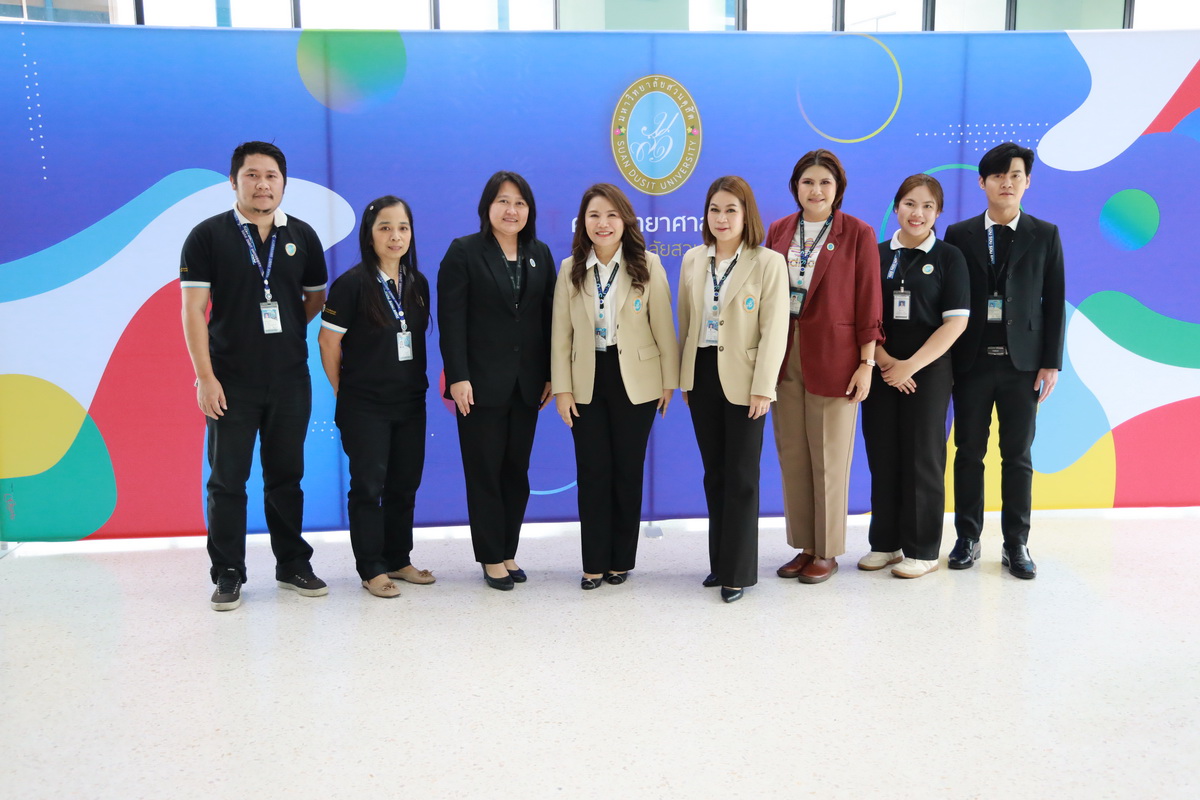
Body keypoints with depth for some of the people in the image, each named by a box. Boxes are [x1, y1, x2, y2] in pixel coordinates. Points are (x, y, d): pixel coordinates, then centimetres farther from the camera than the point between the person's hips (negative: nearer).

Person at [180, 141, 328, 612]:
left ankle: (293, 565, 23)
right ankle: (228, 575, 14)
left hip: (290, 380, 3)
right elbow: (193, 309, -6)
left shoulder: (302, 236, 7)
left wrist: (283, 326, 4)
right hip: (231, 382, -2)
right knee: (227, 479, 3)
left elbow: (316, 298, 18)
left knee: (286, 476, 11)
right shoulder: (208, 236, -2)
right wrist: (204, 376, -11)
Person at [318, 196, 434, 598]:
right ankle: (372, 569, 10)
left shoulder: (418, 284, 7)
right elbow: (328, 341, -7)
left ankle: (399, 560, 24)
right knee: (368, 486, 1)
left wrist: (418, 383, 11)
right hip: (365, 406, -6)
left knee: (405, 484, 11)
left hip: (410, 402, 6)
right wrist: (345, 392, -1)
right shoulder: (352, 283, -10)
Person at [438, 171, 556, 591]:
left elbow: (549, 316, 8)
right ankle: (491, 558, 14)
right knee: (485, 471, 4)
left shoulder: (540, 254, 10)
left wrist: (551, 375, 3)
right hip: (482, 382, -4)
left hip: (527, 383, 4)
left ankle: (508, 553, 21)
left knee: (516, 470, 10)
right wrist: (458, 377, -16)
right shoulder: (464, 251, -4)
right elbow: (451, 319, -9)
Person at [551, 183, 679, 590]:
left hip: (635, 381, -1)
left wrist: (670, 380, -1)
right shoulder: (570, 269, 3)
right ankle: (595, 563, 14)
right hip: (587, 383, 1)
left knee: (628, 470, 8)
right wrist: (561, 388, -3)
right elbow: (560, 333, 2)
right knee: (593, 472, 4)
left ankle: (621, 560, 21)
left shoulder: (648, 266, -3)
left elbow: (663, 327, -1)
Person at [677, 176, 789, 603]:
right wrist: (684, 378, 11)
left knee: (741, 476, 2)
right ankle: (719, 562, 24)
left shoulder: (768, 263, -8)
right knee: (714, 473, 13)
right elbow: (685, 322, 12)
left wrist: (763, 388, -15)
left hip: (742, 379, -5)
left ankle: (738, 571, 12)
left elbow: (774, 331, -11)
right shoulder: (692, 260, 7)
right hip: (702, 375, 5)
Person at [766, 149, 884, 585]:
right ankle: (804, 547, 21)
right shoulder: (779, 231, 9)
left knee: (829, 458, 3)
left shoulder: (858, 234, -2)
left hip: (833, 356, -4)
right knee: (791, 455, 8)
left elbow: (868, 302, -4)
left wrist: (867, 362, -9)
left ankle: (827, 553, 16)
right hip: (784, 354, 4)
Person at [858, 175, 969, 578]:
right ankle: (885, 543, 18)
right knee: (882, 458, 6)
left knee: (922, 459, 2)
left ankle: (922, 550, 12)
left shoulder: (949, 257, 0)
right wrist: (882, 360, -10)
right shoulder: (877, 255, 7)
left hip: (928, 372, -2)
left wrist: (910, 365, -13)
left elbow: (955, 321, -6)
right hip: (881, 371, 3)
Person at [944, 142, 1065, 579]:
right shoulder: (959, 235, 4)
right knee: (969, 453, 5)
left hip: (1022, 363, 0)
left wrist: (1051, 362, -2)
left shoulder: (1045, 235, 6)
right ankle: (967, 538, 16)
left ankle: (1016, 544, 13)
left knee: (1018, 457, 5)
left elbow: (1055, 302, 5)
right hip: (971, 361, 0)